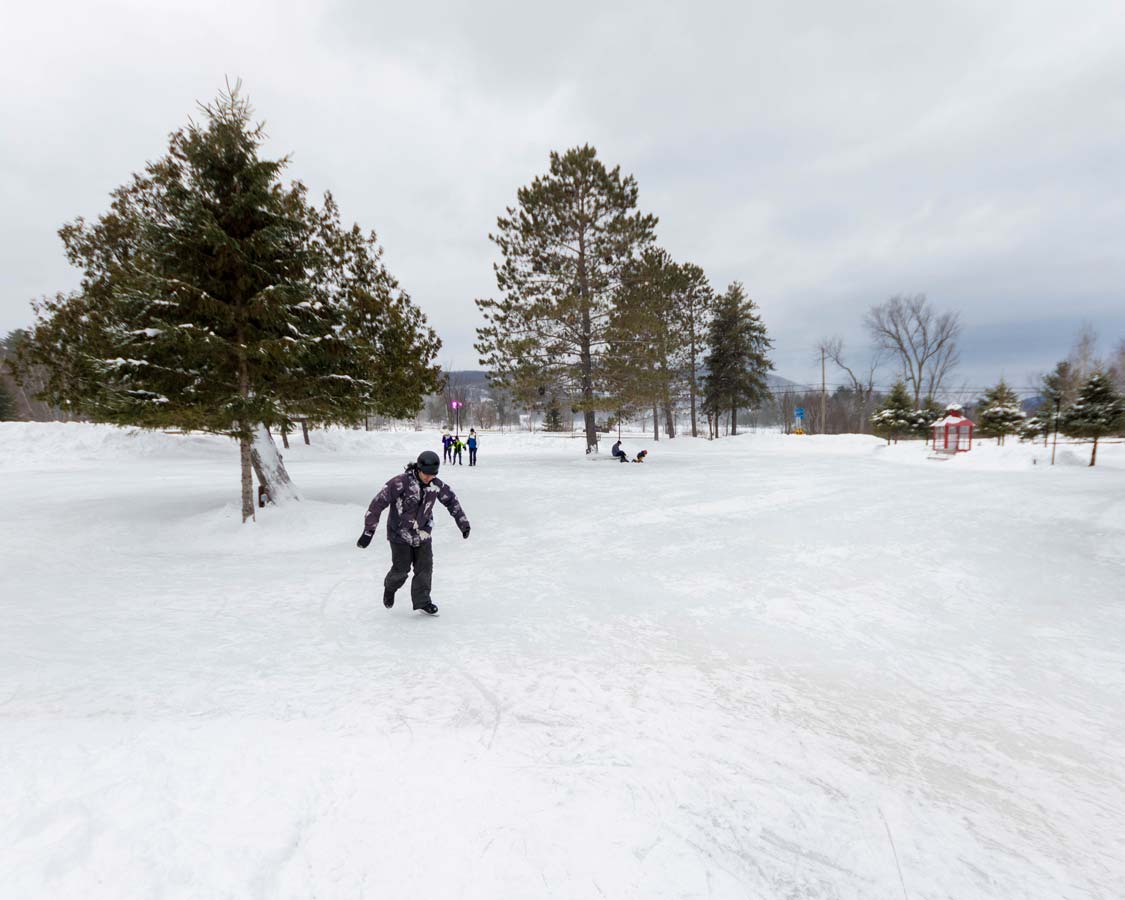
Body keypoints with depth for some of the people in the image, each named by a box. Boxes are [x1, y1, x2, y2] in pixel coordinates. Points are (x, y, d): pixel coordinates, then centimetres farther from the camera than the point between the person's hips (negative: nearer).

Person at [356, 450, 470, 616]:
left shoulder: (436, 485, -10)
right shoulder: (401, 482, -27)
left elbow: (451, 500, 8)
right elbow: (379, 503, -25)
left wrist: (463, 523, 14)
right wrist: (369, 531, -26)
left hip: (423, 533, 4)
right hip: (400, 533, -4)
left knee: (425, 567, 4)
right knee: (401, 569, 4)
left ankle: (421, 600, 23)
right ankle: (390, 588, 37)